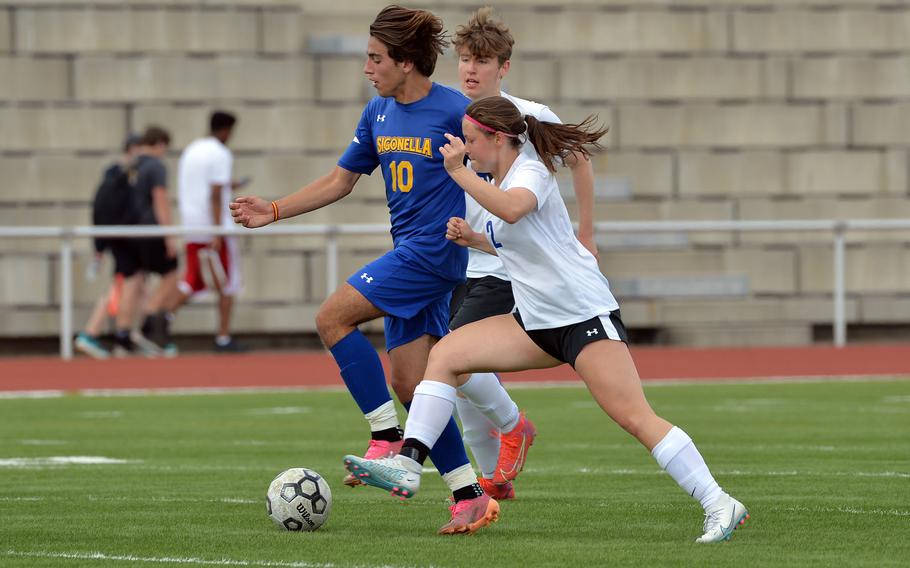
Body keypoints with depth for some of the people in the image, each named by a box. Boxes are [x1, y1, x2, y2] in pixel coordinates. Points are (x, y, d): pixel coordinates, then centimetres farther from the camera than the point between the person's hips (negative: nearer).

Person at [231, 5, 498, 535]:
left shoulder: (455, 111, -12)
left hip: (436, 250, -8)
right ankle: (470, 497, 7)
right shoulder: (379, 113, 11)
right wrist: (273, 211, 14)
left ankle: (388, 439, -8)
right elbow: (340, 181, 20)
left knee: (333, 317, -14)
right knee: (410, 384, 3)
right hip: (410, 254, 8)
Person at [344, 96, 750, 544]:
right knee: (446, 354, -4)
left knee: (634, 417, -17)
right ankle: (407, 466, -9)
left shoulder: (531, 172, -12)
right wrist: (472, 238, 14)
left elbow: (511, 209, -36)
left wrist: (459, 172, -28)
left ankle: (720, 506, -14)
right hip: (537, 322, 9)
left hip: (585, 315, -9)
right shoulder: (500, 182, 15)